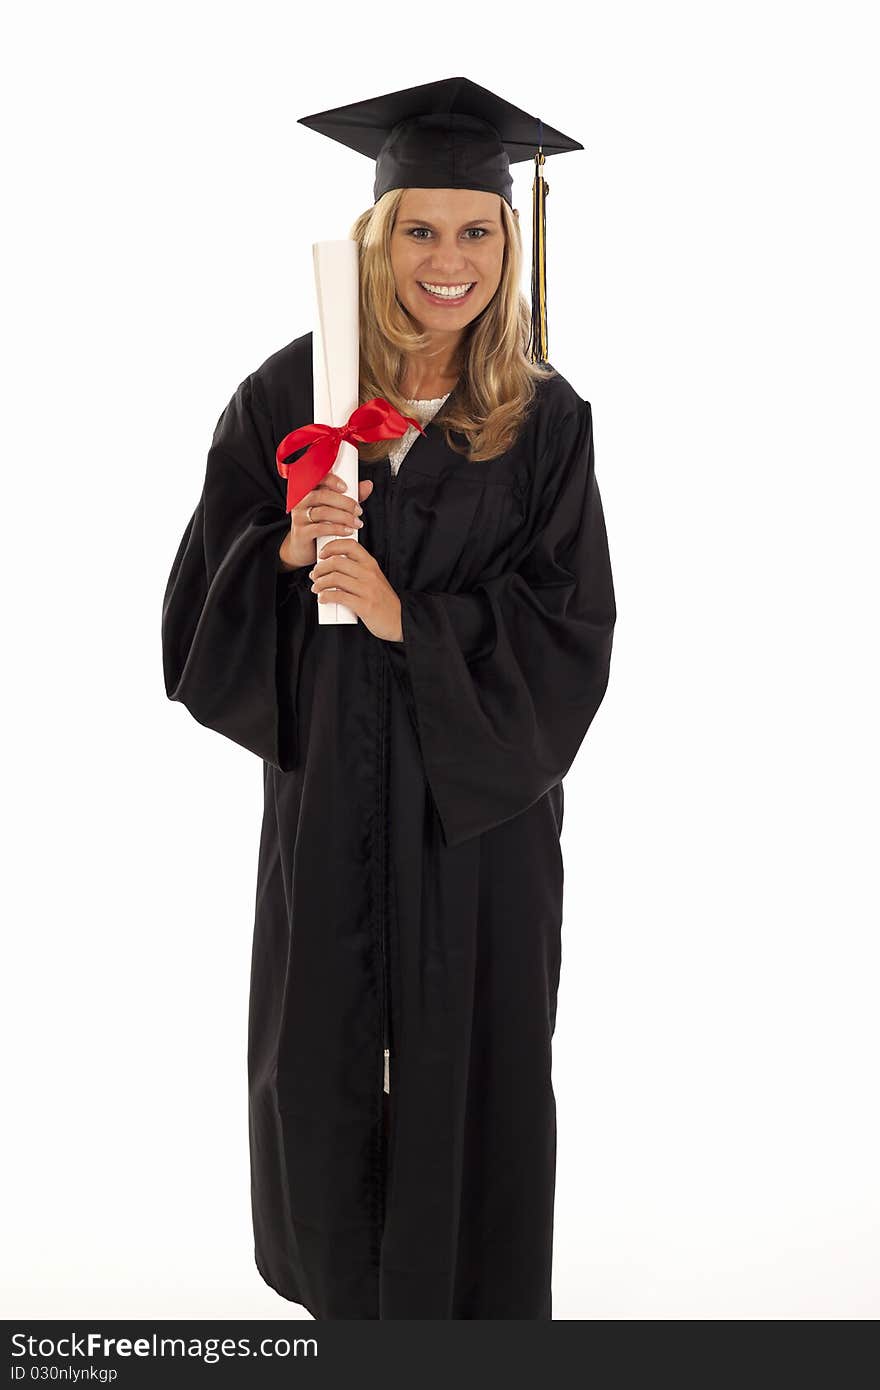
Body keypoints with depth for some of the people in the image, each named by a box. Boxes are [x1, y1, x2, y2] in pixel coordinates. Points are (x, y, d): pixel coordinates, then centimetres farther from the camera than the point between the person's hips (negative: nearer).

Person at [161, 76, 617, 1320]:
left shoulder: (544, 419, -5)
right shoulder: (288, 394, -3)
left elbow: (571, 631, -8)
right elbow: (206, 597, 0)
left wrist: (410, 620, -20)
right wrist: (285, 554, -20)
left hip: (479, 788, -1)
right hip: (325, 785, 1)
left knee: (468, 1053, 9)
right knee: (324, 1044, 13)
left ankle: (471, 1295, 32)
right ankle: (344, 1278, 38)